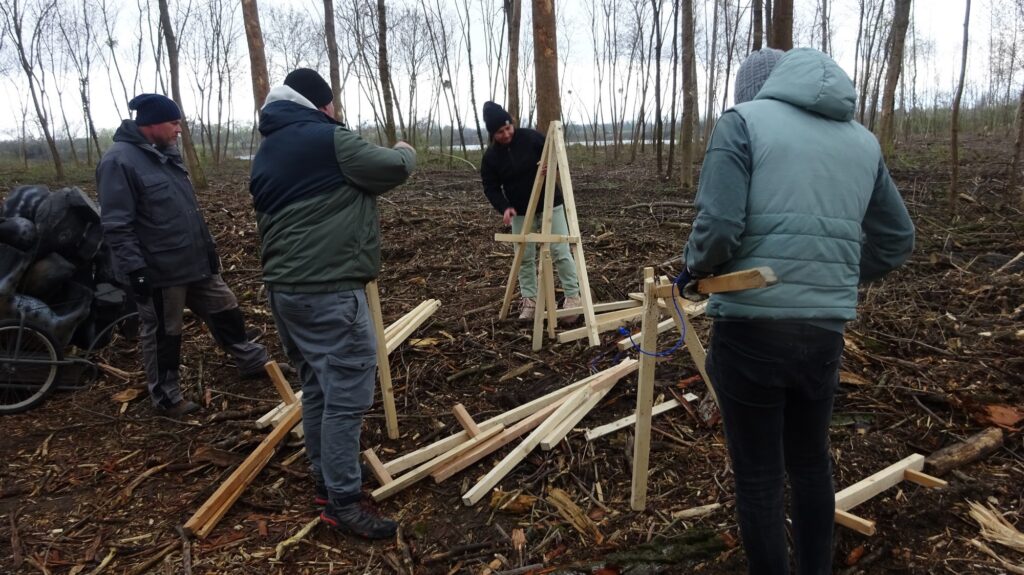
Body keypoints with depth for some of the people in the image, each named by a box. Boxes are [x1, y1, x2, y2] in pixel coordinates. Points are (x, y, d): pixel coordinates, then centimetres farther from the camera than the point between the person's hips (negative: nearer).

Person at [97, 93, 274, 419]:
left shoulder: (166, 153, 12)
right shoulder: (119, 161, -17)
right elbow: (116, 226, -20)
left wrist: (208, 246, 20)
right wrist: (135, 269, -22)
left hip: (196, 262, 8)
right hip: (158, 270, -8)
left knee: (225, 310, 16)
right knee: (163, 335, 6)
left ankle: (253, 362, 33)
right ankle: (166, 398, 22)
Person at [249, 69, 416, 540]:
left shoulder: (266, 153, 17)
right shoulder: (327, 140, -10)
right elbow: (395, 168, -5)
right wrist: (406, 150, 18)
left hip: (284, 288, 10)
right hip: (328, 291, -9)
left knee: (316, 388, 18)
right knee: (347, 395, -3)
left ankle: (324, 480, 29)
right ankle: (341, 503, 5)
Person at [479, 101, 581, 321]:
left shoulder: (530, 137, -12)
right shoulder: (491, 156, -8)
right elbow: (490, 187, -2)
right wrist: (504, 207, -20)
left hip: (550, 205, -2)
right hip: (521, 212, 2)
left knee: (560, 252, -3)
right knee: (525, 257, 7)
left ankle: (573, 296, 7)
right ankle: (529, 299, 19)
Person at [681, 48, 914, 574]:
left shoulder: (743, 120, -4)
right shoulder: (863, 140, 13)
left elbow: (718, 228, -17)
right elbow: (896, 239, 18)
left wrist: (695, 265, 3)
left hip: (751, 328, -5)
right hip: (826, 331, 6)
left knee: (757, 477, 10)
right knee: (811, 464, 23)